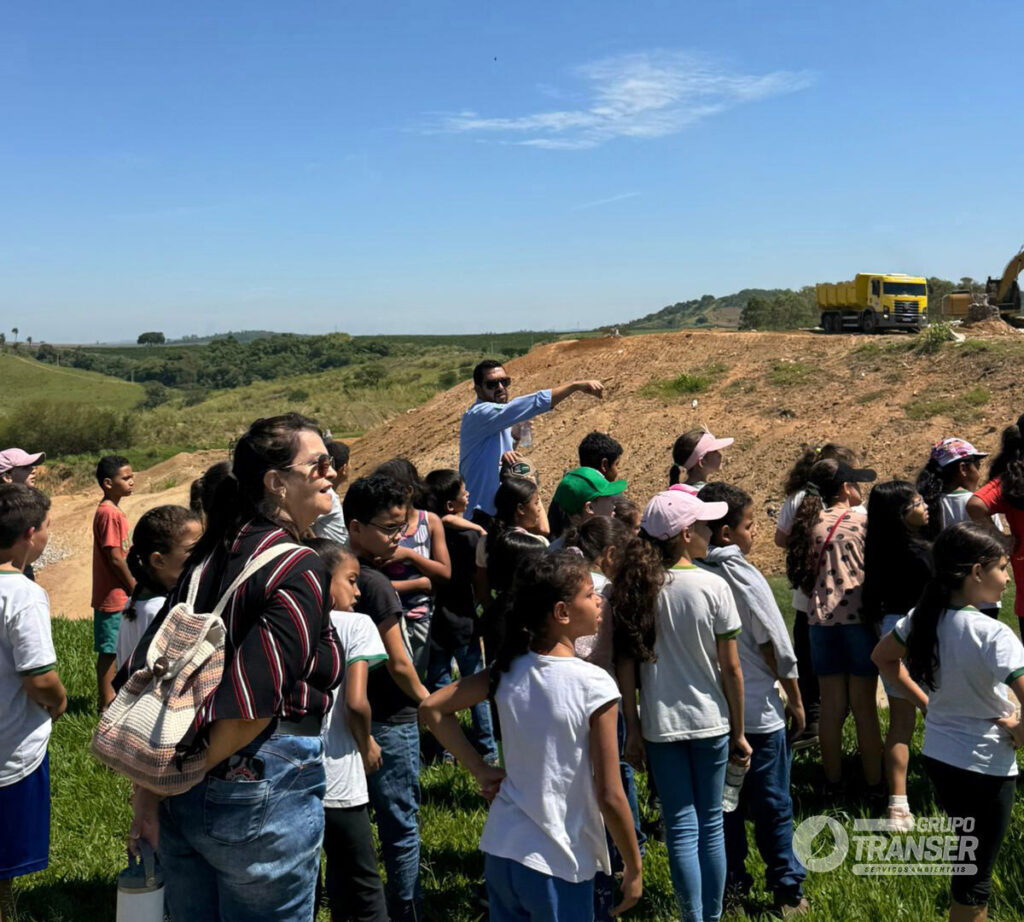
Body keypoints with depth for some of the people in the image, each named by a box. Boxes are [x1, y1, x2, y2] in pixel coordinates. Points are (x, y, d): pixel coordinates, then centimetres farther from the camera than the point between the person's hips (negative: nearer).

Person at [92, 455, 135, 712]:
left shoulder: (112, 511, 12)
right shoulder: (109, 514, -19)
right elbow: (114, 558, -20)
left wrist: (133, 583, 18)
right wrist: (134, 587, -12)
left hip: (118, 594, 9)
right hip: (113, 595, -9)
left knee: (112, 650, 17)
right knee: (109, 650, 0)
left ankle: (108, 697, 27)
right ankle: (106, 703, 9)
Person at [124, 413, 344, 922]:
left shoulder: (211, 554, 5)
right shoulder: (301, 571, -18)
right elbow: (248, 705, -24)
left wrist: (147, 794, 8)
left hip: (182, 802, 7)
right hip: (264, 802, -7)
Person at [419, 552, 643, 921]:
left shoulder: (509, 671, -4)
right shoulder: (594, 685, -20)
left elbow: (431, 709, 2)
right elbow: (609, 796, -17)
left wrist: (481, 770, 3)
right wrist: (634, 868, -4)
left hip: (500, 850, 5)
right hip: (559, 863, -5)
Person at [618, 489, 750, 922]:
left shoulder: (637, 588, -6)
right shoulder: (713, 586, -12)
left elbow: (626, 664, -5)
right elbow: (731, 668, -7)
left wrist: (633, 729, 3)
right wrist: (738, 732, 3)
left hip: (660, 724, 1)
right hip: (709, 722, -1)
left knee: (681, 826, 9)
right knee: (710, 824, 14)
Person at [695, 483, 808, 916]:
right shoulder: (744, 576, -16)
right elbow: (777, 648, -11)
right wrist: (795, 700, 1)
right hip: (758, 711, -4)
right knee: (772, 804, 8)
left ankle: (731, 884, 24)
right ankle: (787, 890, 18)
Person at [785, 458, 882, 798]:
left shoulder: (810, 523, 7)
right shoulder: (863, 520, -4)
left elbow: (806, 577, 10)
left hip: (821, 620, 3)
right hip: (859, 616, -3)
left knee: (831, 706, 10)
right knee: (864, 706, 5)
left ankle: (833, 783, 17)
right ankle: (874, 784, 13)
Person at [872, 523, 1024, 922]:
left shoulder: (923, 617, -5)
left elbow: (883, 656, 12)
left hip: (937, 755, 7)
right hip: (984, 767, -6)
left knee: (968, 862, 26)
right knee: (974, 879, 10)